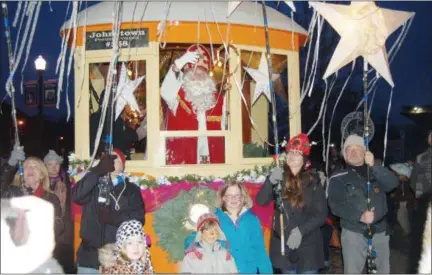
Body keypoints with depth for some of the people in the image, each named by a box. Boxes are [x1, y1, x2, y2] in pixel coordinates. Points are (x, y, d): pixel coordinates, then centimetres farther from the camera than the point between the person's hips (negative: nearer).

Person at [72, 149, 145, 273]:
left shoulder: (132, 189, 10)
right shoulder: (93, 185, 9)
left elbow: (138, 218, -1)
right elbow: (76, 196, -12)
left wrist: (114, 217, -17)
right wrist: (98, 171, -19)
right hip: (90, 257, 0)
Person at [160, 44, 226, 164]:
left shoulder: (218, 99, 13)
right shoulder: (178, 97, 3)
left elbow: (224, 128, 13)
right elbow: (165, 91, -20)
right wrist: (179, 64, -33)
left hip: (213, 157, 3)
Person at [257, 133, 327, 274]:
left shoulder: (313, 182, -2)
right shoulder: (279, 179, 2)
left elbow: (321, 215, -5)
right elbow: (261, 201, -12)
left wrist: (301, 230, -19)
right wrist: (270, 181, -29)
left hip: (308, 245, -1)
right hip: (283, 244, 2)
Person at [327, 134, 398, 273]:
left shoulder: (376, 172, 10)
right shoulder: (338, 178, 1)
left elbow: (393, 183, -10)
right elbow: (335, 205, -10)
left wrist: (373, 165, -25)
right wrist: (360, 216, -24)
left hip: (380, 231, 3)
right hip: (353, 233, -3)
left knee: (384, 270, 14)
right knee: (352, 271, -3)